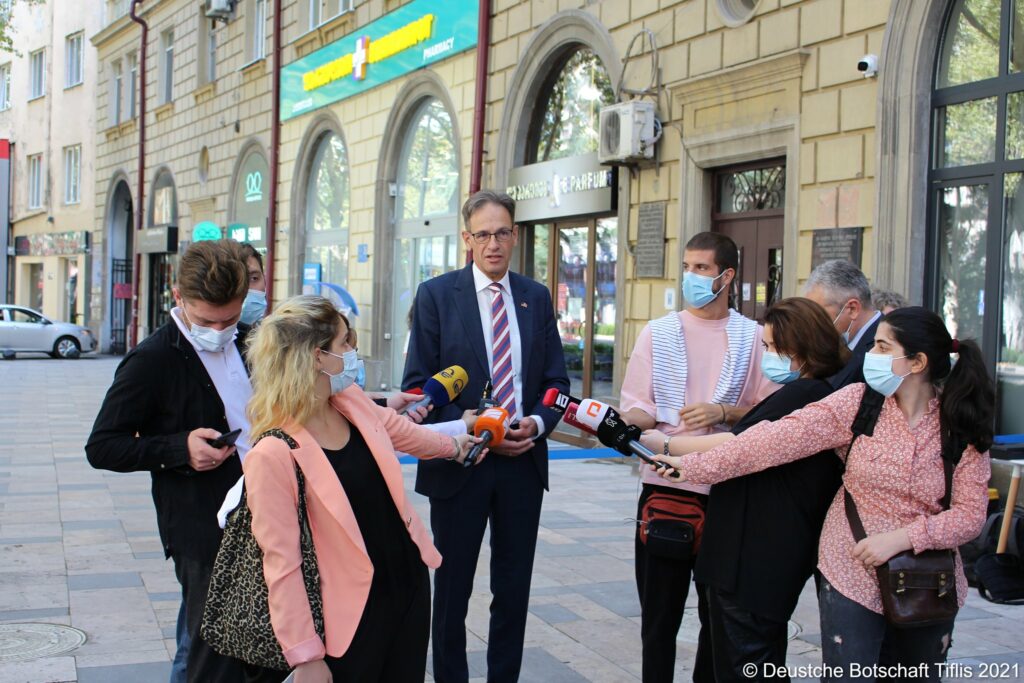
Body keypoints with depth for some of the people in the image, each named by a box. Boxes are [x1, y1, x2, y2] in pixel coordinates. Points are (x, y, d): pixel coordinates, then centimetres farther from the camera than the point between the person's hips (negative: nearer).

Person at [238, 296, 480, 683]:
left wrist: (452, 446, 39)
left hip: (411, 581, 7)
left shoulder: (354, 402, -2)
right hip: (351, 613, -7)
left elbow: (400, 431, 21)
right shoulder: (273, 455, -23)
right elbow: (281, 563, -20)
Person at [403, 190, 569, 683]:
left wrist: (538, 423, -11)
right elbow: (418, 383, -6)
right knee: (452, 588, 9)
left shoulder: (537, 297, 8)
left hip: (523, 460, 3)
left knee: (514, 590, 10)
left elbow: (556, 379, 9)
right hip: (459, 462, -3)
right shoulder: (436, 295, -3)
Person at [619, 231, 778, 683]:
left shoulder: (754, 337, 3)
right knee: (659, 614, 7)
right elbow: (634, 407, 0)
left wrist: (723, 413, -16)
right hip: (664, 485, 0)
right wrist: (628, 423, -22)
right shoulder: (658, 332, 5)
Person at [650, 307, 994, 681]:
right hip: (854, 577, -1)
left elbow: (970, 512, -8)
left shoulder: (962, 427, -6)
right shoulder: (858, 402, -8)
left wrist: (902, 538, -22)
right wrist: (695, 465, -20)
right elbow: (783, 437, -14)